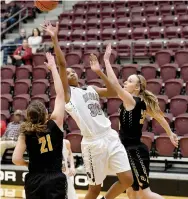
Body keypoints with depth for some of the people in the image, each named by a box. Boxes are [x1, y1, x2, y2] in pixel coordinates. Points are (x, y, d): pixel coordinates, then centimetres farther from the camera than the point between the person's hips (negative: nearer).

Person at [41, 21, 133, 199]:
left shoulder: (91, 89, 19)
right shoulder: (67, 92, 2)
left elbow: (114, 92, 15)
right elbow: (62, 64, -9)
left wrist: (100, 72, 9)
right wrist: (54, 38, -13)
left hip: (111, 137, 6)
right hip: (93, 143, -5)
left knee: (127, 180, 2)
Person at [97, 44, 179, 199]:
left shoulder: (131, 100, -16)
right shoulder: (142, 102, 9)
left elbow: (114, 83, -27)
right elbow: (160, 117, 18)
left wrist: (107, 60, -22)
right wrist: (170, 134, 31)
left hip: (134, 151, -9)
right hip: (133, 150, 9)